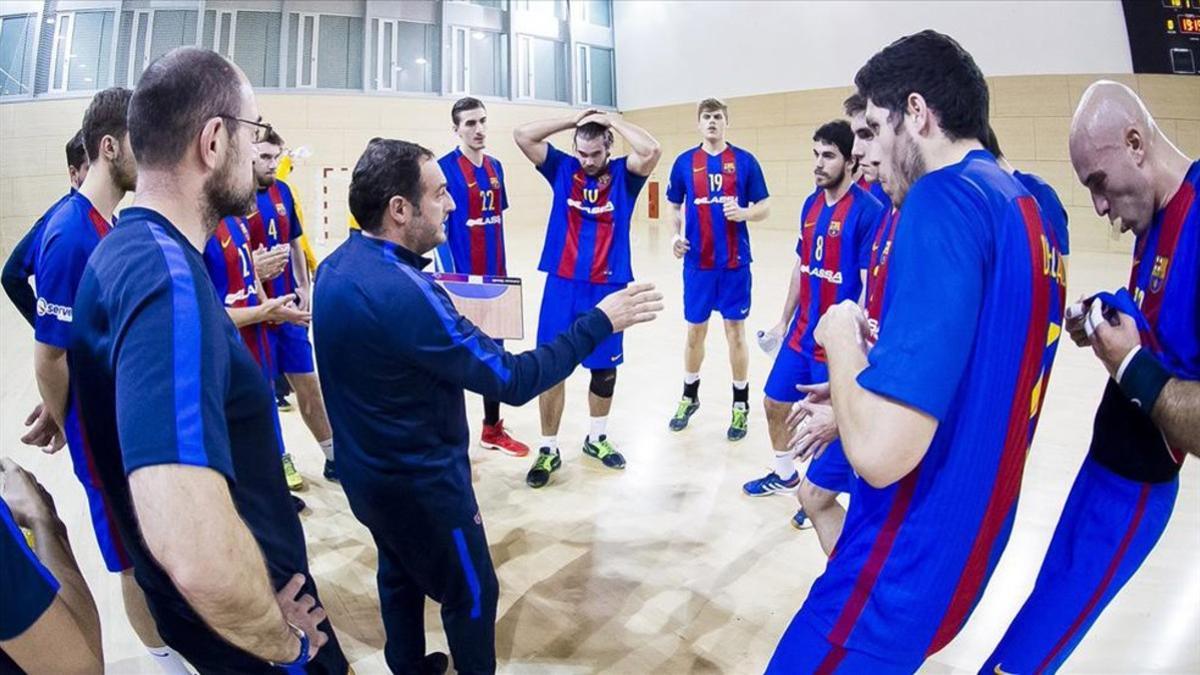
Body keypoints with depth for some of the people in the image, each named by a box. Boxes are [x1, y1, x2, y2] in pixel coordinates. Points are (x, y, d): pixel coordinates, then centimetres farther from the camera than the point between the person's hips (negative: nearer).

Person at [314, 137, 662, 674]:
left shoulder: (338, 266, -3)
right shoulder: (403, 291, -33)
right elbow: (512, 380, -29)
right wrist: (599, 322, -22)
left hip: (367, 469, 9)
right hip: (420, 482, -9)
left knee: (400, 573, 28)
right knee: (471, 593, 14)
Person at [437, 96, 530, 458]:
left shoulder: (495, 167, 9)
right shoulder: (445, 168, -11)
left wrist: (503, 270, 15)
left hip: (494, 275, 7)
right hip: (462, 276, -7)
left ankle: (492, 429, 28)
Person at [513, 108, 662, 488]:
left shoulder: (623, 175, 1)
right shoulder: (562, 169, 4)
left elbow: (652, 151, -19)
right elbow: (522, 135, -5)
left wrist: (611, 120, -9)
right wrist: (573, 119, -4)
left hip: (607, 288, 0)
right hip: (562, 285, 0)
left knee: (605, 368, 12)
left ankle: (597, 438, 32)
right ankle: (548, 449, 16)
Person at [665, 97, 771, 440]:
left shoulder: (745, 161, -1)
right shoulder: (684, 162, 5)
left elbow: (764, 208, 1)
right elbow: (674, 206, 14)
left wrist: (742, 213, -19)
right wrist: (675, 234, -4)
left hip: (734, 262, -2)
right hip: (697, 261, 2)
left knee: (735, 333, 5)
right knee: (695, 331, 11)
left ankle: (741, 405, 19)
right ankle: (689, 397, 30)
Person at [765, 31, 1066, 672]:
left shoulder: (946, 195, -22)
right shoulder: (1026, 203, 6)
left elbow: (881, 453, -31)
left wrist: (841, 336, -13)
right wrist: (858, 402, 16)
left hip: (910, 560, -9)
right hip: (968, 537, 9)